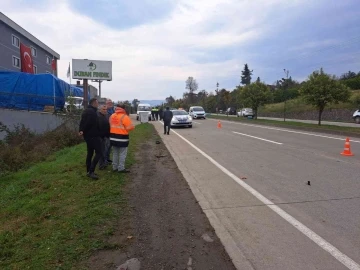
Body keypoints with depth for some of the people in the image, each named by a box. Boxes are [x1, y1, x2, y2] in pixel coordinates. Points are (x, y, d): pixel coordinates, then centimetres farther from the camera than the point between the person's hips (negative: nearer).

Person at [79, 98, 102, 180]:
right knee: (98, 153, -9)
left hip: (88, 135, 10)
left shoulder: (86, 111, 16)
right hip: (93, 135, -10)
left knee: (90, 153, 14)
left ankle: (88, 171, 18)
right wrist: (83, 131, -12)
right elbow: (89, 123, -25)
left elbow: (82, 121, 12)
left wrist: (81, 130, 1)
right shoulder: (92, 111, -16)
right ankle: (91, 171, -14)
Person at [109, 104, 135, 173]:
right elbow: (130, 127, -16)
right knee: (122, 153, 1)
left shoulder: (112, 116, 7)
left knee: (115, 153, 16)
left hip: (113, 137, 7)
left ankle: (115, 167, 22)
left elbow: (110, 125, 11)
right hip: (122, 138, -7)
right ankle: (121, 168, 4)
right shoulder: (124, 117, -15)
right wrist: (125, 129, 2)